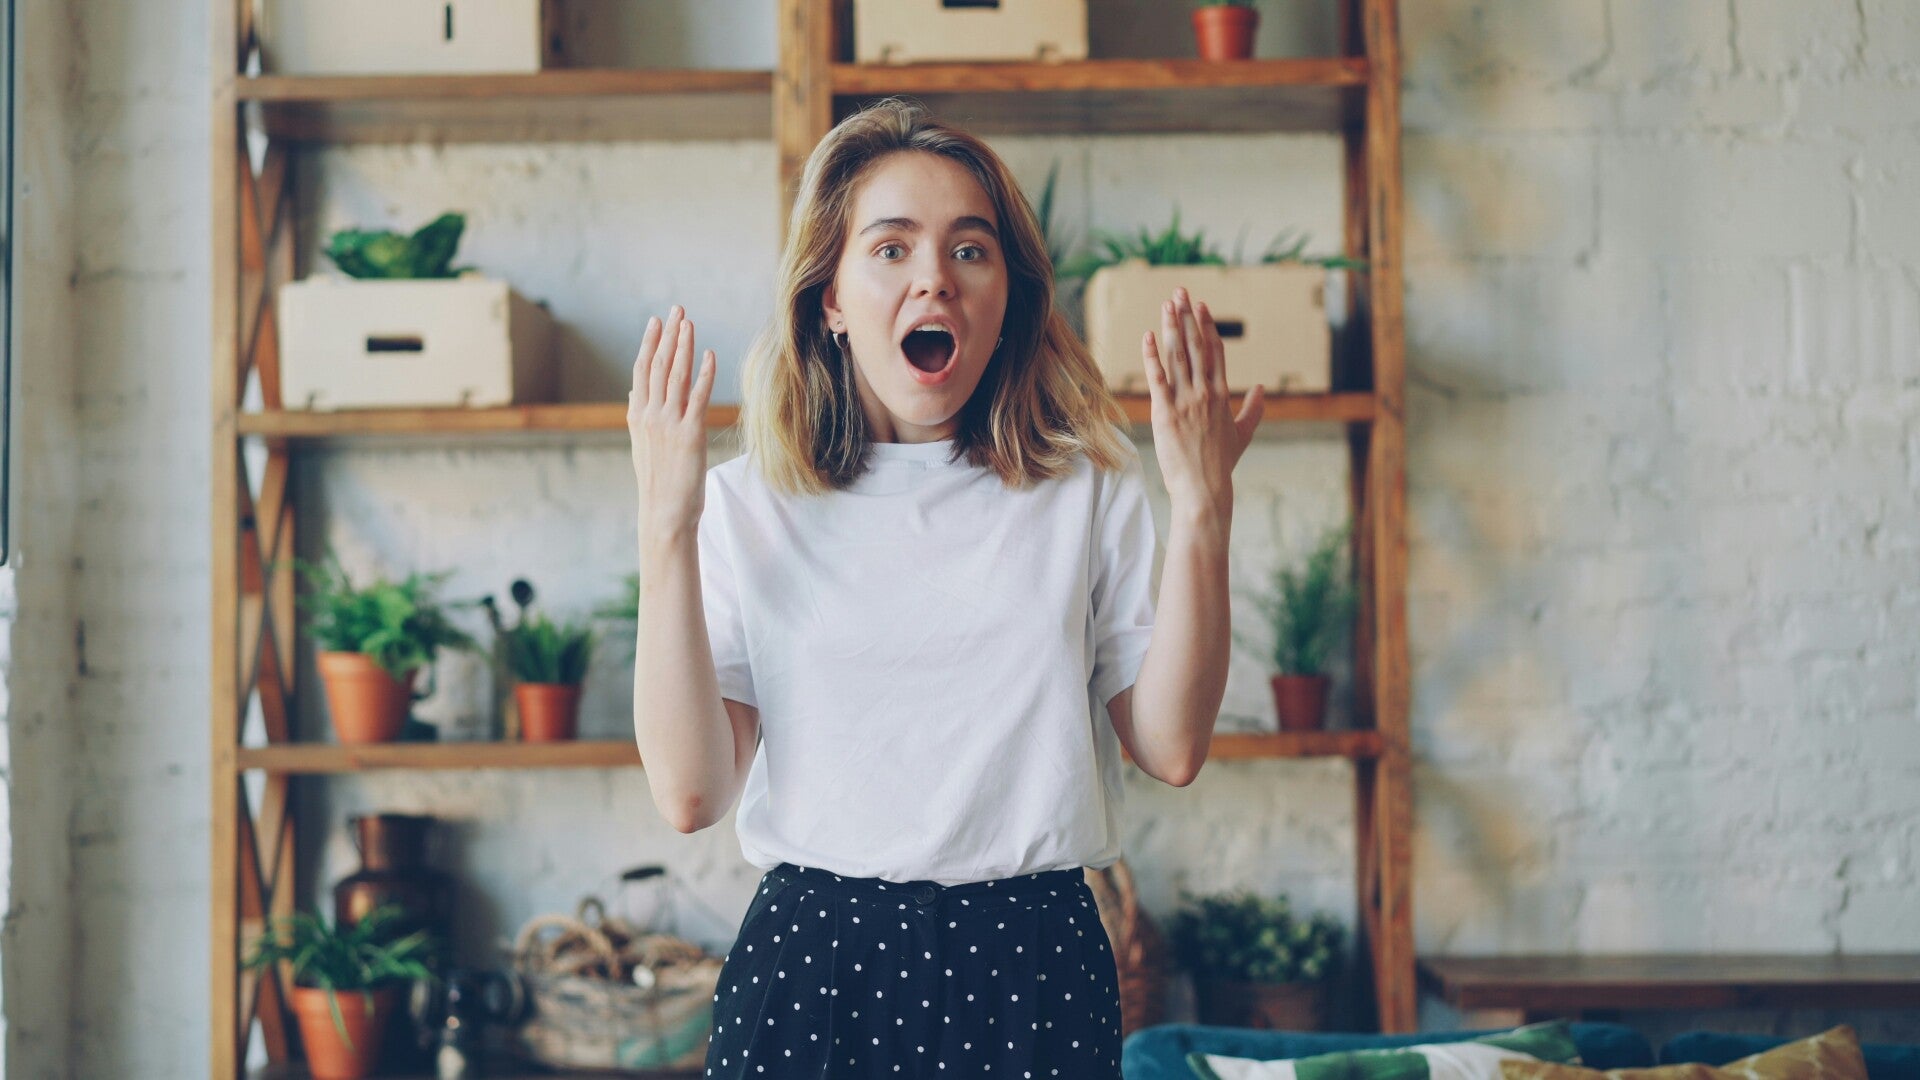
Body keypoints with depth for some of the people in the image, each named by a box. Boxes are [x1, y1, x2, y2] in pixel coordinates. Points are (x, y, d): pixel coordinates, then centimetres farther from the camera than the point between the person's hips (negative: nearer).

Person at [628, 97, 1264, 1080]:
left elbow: (1170, 748, -2)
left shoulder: (1084, 491, 5)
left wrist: (1202, 510, -8)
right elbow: (690, 792, -7)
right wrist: (665, 525, -12)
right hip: (810, 964, -1)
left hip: (1033, 962, 1)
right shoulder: (748, 506, 1)